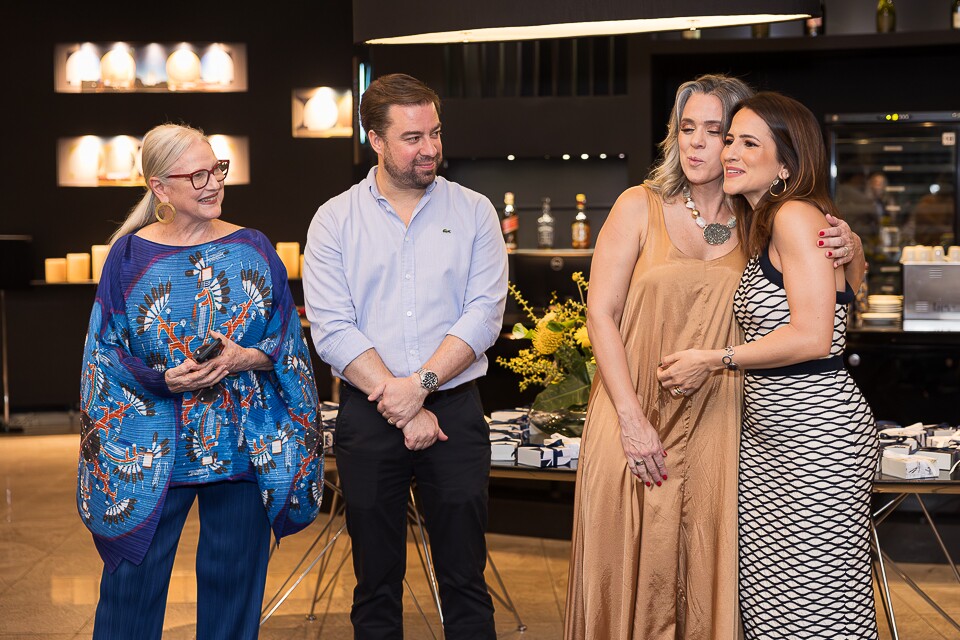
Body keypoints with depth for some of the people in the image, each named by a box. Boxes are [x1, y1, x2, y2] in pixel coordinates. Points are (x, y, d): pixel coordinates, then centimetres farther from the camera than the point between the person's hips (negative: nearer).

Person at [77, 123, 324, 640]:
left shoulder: (254, 249, 4)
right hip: (151, 454, -1)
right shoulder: (130, 256, 0)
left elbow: (288, 342, 5)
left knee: (233, 582, 10)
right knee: (133, 584, 4)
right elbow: (106, 355, 1)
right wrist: (163, 380, -15)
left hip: (245, 449, 1)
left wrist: (246, 358, -14)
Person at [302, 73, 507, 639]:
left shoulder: (474, 212, 4)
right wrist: (404, 410, -13)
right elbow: (332, 329, -7)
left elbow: (484, 314, -5)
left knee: (465, 579, 4)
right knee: (376, 582, 10)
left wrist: (422, 384, -17)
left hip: (455, 408, 0)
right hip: (367, 417, 0)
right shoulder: (335, 220, 2)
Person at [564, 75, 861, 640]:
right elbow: (600, 313, -4)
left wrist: (848, 249, -8)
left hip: (714, 425, 2)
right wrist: (631, 419, -12)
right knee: (631, 573, 3)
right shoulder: (641, 207, 0)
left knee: (705, 573, 4)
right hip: (635, 417, -1)